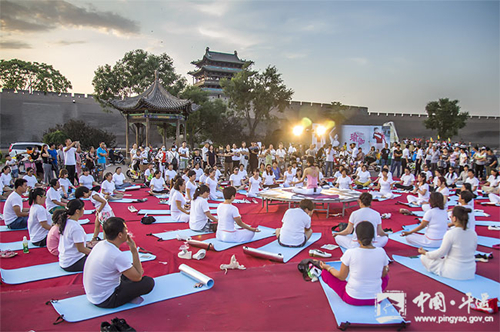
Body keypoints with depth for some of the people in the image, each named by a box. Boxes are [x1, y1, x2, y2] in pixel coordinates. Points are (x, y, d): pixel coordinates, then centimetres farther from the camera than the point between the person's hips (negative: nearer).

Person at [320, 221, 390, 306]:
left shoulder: (350, 253, -20)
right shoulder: (381, 252, -11)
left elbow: (341, 277, -7)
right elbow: (383, 274, 6)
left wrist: (327, 267, 10)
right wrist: (386, 269, 29)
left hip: (352, 299, -3)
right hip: (376, 299, 3)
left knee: (325, 272, 11)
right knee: (386, 277, 32)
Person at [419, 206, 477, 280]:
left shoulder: (450, 234, -22)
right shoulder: (473, 233, -5)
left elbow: (441, 253, -14)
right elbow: (473, 251, 10)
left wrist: (425, 253, 3)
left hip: (453, 273, -7)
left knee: (423, 257, 5)